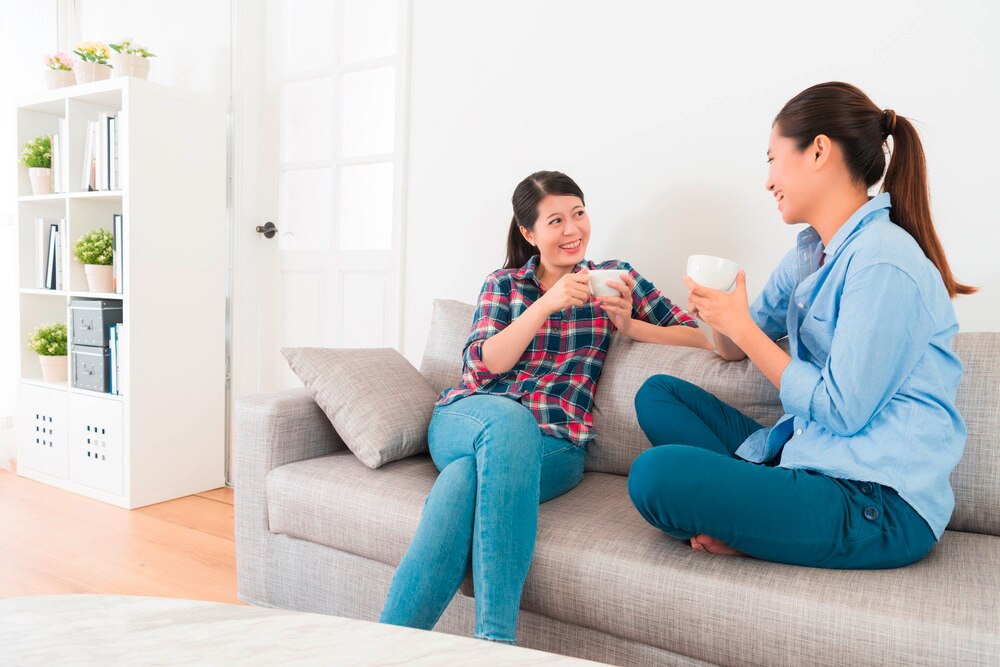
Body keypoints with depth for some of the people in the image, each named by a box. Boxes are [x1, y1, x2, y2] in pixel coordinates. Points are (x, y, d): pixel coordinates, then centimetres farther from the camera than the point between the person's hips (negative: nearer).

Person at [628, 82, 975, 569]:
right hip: (811, 457, 10)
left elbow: (842, 411, -19)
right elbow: (736, 350, 17)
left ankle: (742, 532, 1)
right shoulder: (809, 253, 11)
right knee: (657, 395, 7)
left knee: (655, 475, -27)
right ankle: (752, 517, -7)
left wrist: (741, 326, -14)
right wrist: (716, 315, -6)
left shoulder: (883, 263, -18)